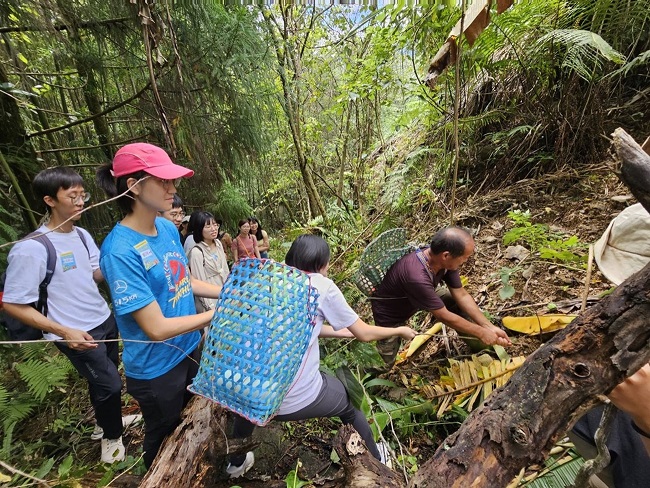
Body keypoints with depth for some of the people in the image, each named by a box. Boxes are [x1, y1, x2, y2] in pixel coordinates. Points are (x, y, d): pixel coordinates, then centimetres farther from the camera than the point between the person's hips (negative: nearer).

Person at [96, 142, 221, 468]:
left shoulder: (168, 229, -6)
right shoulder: (121, 252, -29)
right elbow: (157, 328, -28)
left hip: (189, 349, 7)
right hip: (156, 368, -7)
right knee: (163, 436, 23)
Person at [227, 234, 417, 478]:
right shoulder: (321, 285, -8)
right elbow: (364, 334, 1)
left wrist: (345, 332, 28)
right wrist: (400, 330, 19)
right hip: (299, 398, -4)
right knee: (350, 404, 27)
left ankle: (237, 462, 58)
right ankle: (375, 460, 50)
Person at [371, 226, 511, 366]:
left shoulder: (443, 260, -22)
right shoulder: (417, 277, -44)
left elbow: (462, 295, -8)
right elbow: (445, 316, -30)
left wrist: (489, 327, -10)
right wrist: (481, 333, -18)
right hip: (389, 315, -6)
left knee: (458, 301, -5)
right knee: (386, 364, -5)